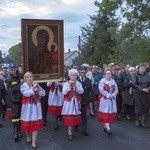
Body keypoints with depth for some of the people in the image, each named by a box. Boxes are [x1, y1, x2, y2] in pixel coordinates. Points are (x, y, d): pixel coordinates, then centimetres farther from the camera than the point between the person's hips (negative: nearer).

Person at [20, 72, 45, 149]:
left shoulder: (36, 85, 6)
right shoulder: (23, 85, -4)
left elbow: (43, 94, -3)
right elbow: (27, 93, -23)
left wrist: (38, 86, -13)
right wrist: (33, 87, -21)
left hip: (36, 106, 2)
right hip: (27, 107, -2)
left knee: (36, 123, 0)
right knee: (27, 122, 11)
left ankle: (34, 142, 7)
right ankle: (28, 137, 38)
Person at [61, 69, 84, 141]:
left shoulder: (78, 83, 4)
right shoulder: (66, 83, -4)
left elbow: (81, 91, -9)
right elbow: (64, 92, -16)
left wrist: (75, 85, -20)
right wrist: (69, 85, -22)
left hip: (76, 102, 3)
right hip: (69, 102, -3)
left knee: (74, 116, 10)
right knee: (69, 117, -4)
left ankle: (70, 131, 27)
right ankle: (70, 133, 5)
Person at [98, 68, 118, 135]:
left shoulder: (113, 81, 10)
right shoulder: (102, 81, -6)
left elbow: (116, 90, 6)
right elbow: (101, 90, -16)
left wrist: (113, 95, -12)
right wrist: (108, 95, -19)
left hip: (112, 99, 6)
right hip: (104, 99, -5)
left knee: (111, 112, 6)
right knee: (105, 113, -8)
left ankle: (105, 126, 18)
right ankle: (108, 128, -11)